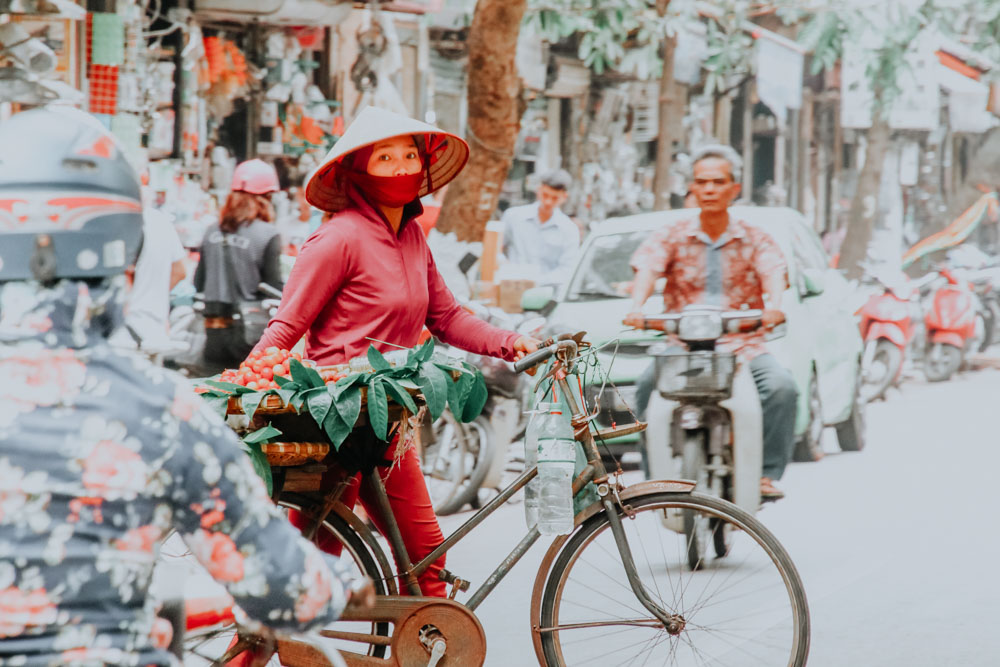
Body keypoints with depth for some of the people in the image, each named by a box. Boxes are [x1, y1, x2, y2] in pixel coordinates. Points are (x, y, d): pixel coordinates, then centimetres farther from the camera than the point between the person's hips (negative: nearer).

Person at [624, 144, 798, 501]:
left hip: (742, 345, 0)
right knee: (649, 383, -30)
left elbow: (774, 273, -9)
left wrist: (774, 305, -34)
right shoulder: (671, 237, 11)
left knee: (781, 385, -29)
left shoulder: (755, 240, 11)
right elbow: (647, 269, -7)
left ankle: (766, 473, -18)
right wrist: (637, 308, -31)